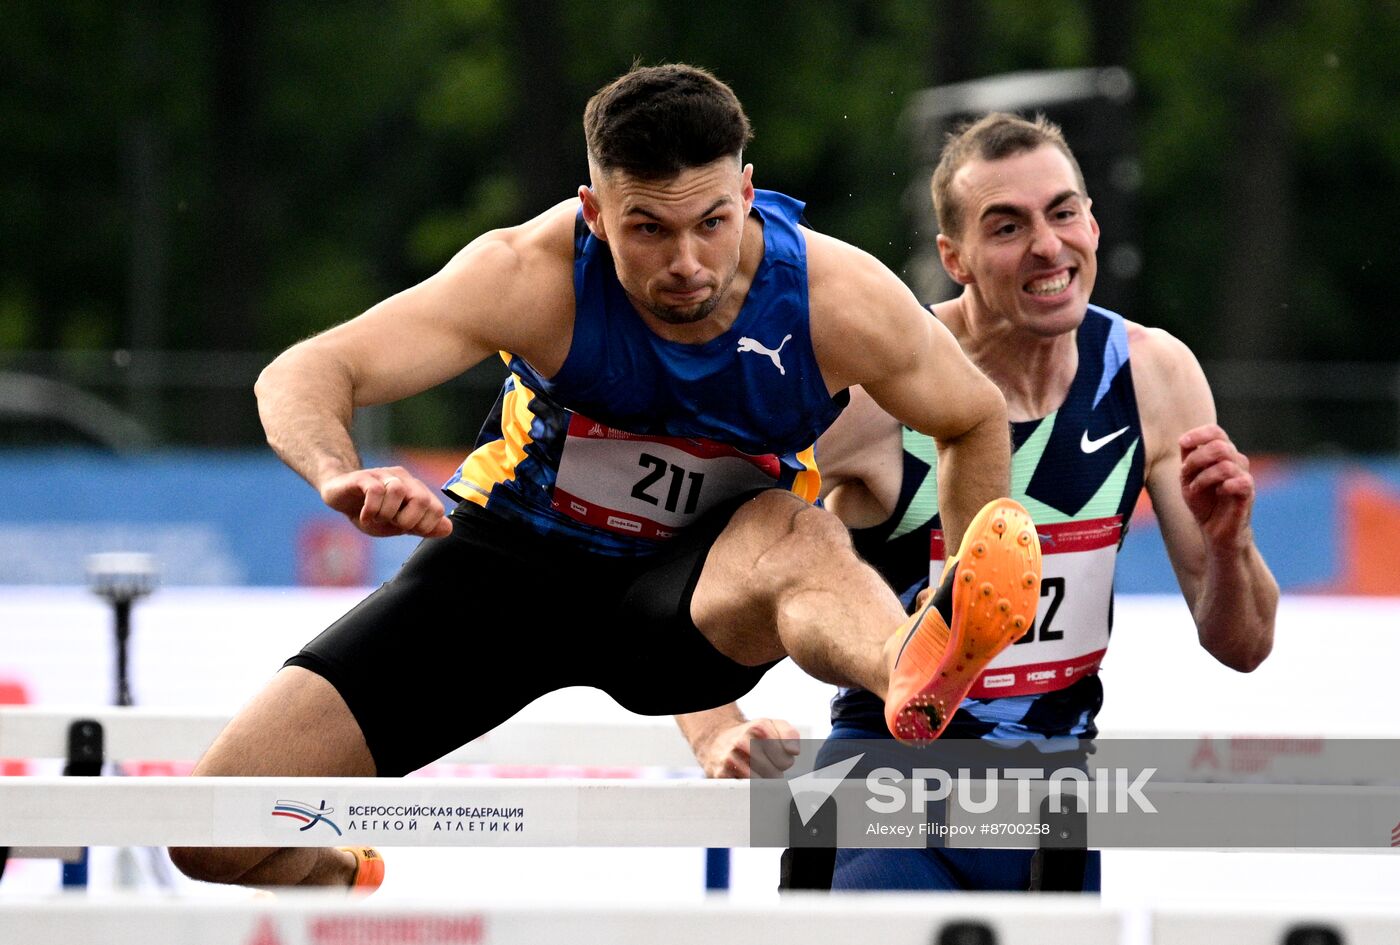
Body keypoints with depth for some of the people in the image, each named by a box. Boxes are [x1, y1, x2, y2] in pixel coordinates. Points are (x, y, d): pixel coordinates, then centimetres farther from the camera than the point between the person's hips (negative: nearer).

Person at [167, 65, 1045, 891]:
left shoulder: (837, 299, -22)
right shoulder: (535, 276, -26)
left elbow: (978, 422, -3)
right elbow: (304, 376, -29)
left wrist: (972, 606, -11)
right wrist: (341, 477, -51)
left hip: (692, 591, -1)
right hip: (515, 556, 1)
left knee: (798, 535, -40)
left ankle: (915, 676, -74)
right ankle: (344, 883, 26)